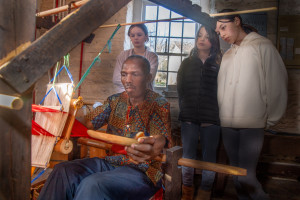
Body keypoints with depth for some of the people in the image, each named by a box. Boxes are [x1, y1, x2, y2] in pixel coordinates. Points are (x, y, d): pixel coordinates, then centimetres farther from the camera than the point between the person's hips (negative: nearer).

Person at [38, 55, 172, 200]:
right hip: (110, 162, 5)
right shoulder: (114, 101, 12)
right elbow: (89, 122, 3)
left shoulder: (159, 104, -4)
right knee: (62, 171, -17)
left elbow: (162, 135, -20)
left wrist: (155, 146, -45)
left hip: (143, 171, -5)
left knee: (93, 185, -30)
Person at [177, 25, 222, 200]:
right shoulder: (187, 63, 12)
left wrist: (215, 112, -9)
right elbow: (180, 89, 13)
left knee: (209, 155, 6)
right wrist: (185, 109, 7)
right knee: (188, 154, 8)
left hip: (211, 118, -2)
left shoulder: (219, 64, 3)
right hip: (189, 117, 2)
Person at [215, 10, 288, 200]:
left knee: (246, 176, -10)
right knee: (237, 175, 12)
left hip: (252, 125, -6)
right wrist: (223, 115, 5)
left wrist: (270, 119, -4)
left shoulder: (262, 45, 0)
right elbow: (221, 88, 14)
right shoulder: (227, 54, 17)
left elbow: (277, 84, -4)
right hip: (227, 125, 6)